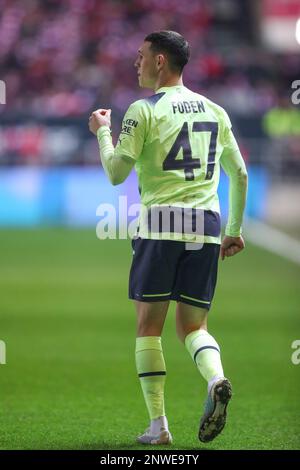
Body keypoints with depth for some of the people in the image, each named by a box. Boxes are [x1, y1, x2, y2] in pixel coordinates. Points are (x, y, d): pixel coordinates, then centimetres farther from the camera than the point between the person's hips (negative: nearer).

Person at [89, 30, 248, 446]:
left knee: (149, 326, 6)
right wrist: (235, 231, 24)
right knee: (193, 326, 13)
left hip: (161, 224, -4)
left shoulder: (144, 110, -2)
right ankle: (216, 379, -19)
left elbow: (116, 173, -4)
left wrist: (102, 132, 13)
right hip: (208, 226, 4)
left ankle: (158, 426, 0)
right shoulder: (215, 111, 15)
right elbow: (239, 174, 17)